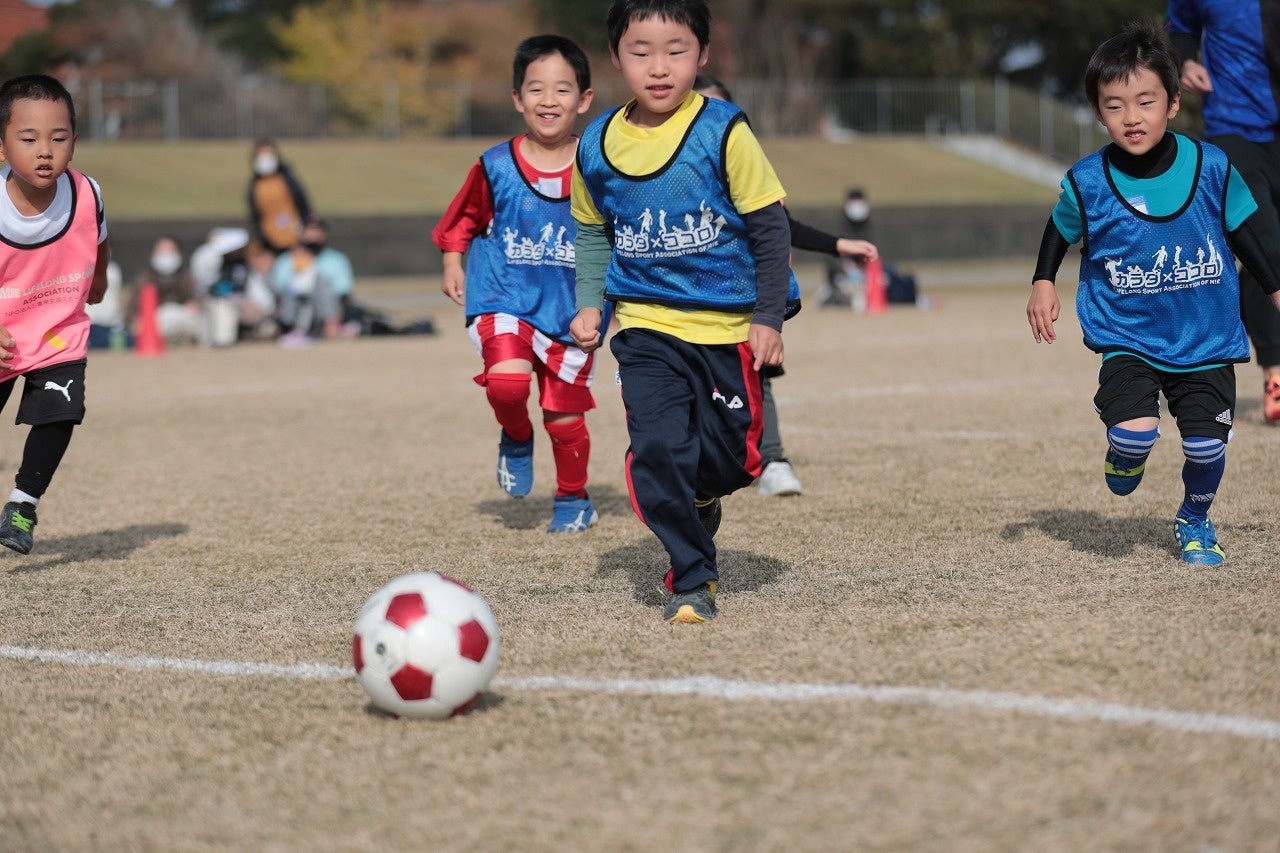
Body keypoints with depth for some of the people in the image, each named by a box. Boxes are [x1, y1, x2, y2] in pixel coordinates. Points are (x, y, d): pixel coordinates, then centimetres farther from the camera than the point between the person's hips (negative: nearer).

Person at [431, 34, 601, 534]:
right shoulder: (495, 166, -5)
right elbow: (461, 220, 12)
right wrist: (453, 264, 3)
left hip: (571, 308, 1)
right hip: (503, 299, 0)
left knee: (565, 414, 7)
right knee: (507, 380, -26)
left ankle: (573, 501, 31)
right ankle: (516, 440, 7)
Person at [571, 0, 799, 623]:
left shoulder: (724, 133, -11)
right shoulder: (596, 149, -1)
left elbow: (770, 226, -5)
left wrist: (768, 316, -8)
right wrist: (589, 304, 3)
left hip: (729, 327, -1)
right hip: (646, 327, 1)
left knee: (732, 461, 5)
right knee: (657, 448, -16)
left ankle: (698, 503, 41)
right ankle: (691, 579, -1)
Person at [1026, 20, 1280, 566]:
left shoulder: (1211, 168, -8)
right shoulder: (1086, 183, -9)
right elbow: (1059, 233, 12)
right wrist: (1042, 284, 3)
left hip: (1207, 338, 1)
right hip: (1128, 339, -1)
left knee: (1206, 443, -4)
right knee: (1134, 430, -22)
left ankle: (1195, 521, 29)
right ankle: (1124, 455, 18)